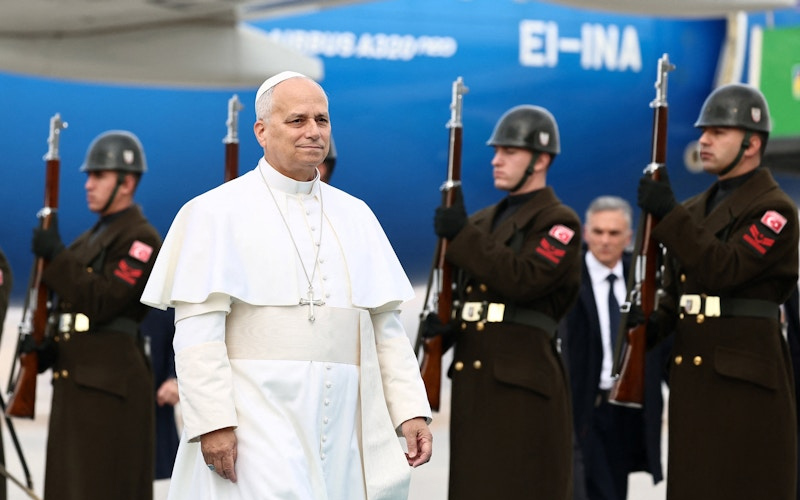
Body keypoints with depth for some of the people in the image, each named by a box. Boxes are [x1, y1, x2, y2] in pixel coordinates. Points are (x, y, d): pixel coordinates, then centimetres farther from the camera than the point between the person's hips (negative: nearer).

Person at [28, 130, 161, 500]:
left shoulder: (141, 238, -9)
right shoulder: (92, 237, 20)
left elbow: (102, 301, -19)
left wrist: (56, 255, -17)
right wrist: (46, 343, 7)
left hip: (110, 386, -9)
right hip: (73, 380, 9)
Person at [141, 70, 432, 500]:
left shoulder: (355, 216, 15)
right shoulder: (217, 212, -1)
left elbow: (385, 325, 12)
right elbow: (197, 330, -8)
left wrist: (411, 409, 2)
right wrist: (212, 422, -16)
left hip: (346, 424, 5)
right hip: (258, 418, -5)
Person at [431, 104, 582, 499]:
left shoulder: (560, 223, -4)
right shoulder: (484, 221, 19)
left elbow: (523, 280, -20)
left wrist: (462, 235, -18)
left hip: (523, 383, -7)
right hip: (472, 379, 7)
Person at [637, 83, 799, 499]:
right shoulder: (696, 209, 17)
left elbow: (723, 271, -20)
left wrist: (669, 214, -20)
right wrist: (656, 322, 1)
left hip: (746, 376, -7)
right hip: (691, 372, 8)